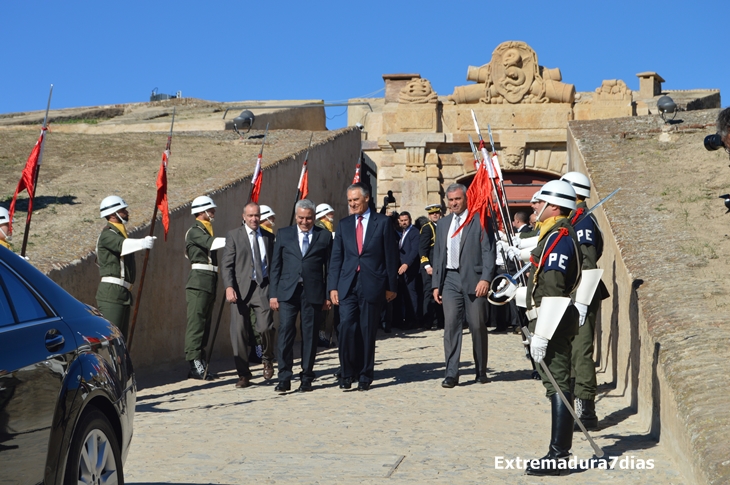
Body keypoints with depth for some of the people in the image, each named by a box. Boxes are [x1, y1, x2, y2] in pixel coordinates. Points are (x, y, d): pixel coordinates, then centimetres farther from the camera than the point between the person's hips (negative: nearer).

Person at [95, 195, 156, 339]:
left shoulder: (120, 233, 21)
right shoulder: (107, 234, -11)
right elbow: (121, 245, -32)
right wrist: (142, 243, -48)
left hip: (123, 293, 10)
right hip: (111, 292, -10)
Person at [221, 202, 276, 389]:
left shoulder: (268, 237, 14)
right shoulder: (234, 235, 6)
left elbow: (274, 263, 16)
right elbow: (226, 264, 0)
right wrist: (229, 287, -13)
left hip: (263, 287, 1)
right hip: (241, 288, -1)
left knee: (265, 326, -14)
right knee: (239, 331, -1)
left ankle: (267, 359, 16)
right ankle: (243, 375, 10)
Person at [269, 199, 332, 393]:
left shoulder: (324, 236, 7)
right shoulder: (284, 234, 10)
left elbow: (329, 267, 7)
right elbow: (275, 265, 9)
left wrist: (328, 295, 1)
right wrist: (273, 293, 3)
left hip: (313, 293, 0)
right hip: (288, 292, 0)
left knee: (310, 336, 4)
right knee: (285, 333, -7)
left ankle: (306, 379, 13)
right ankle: (284, 379, -3)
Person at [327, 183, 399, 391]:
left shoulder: (382, 222, 3)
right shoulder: (344, 224, 11)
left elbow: (391, 256, 2)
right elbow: (336, 257, 10)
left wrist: (391, 286, -1)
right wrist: (333, 286, 2)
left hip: (372, 285, -2)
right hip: (347, 285, 2)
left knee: (368, 331, 3)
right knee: (347, 327, -9)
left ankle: (365, 376, 13)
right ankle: (347, 372, 3)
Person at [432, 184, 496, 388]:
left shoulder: (480, 220, 0)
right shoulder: (443, 224, 16)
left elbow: (489, 252, -5)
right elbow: (438, 255, 18)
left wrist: (485, 279, -14)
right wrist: (436, 284, 12)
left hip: (474, 279, -3)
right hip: (450, 279, 3)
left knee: (478, 326, 3)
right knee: (451, 324, -6)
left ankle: (481, 371, 16)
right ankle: (451, 373, -6)